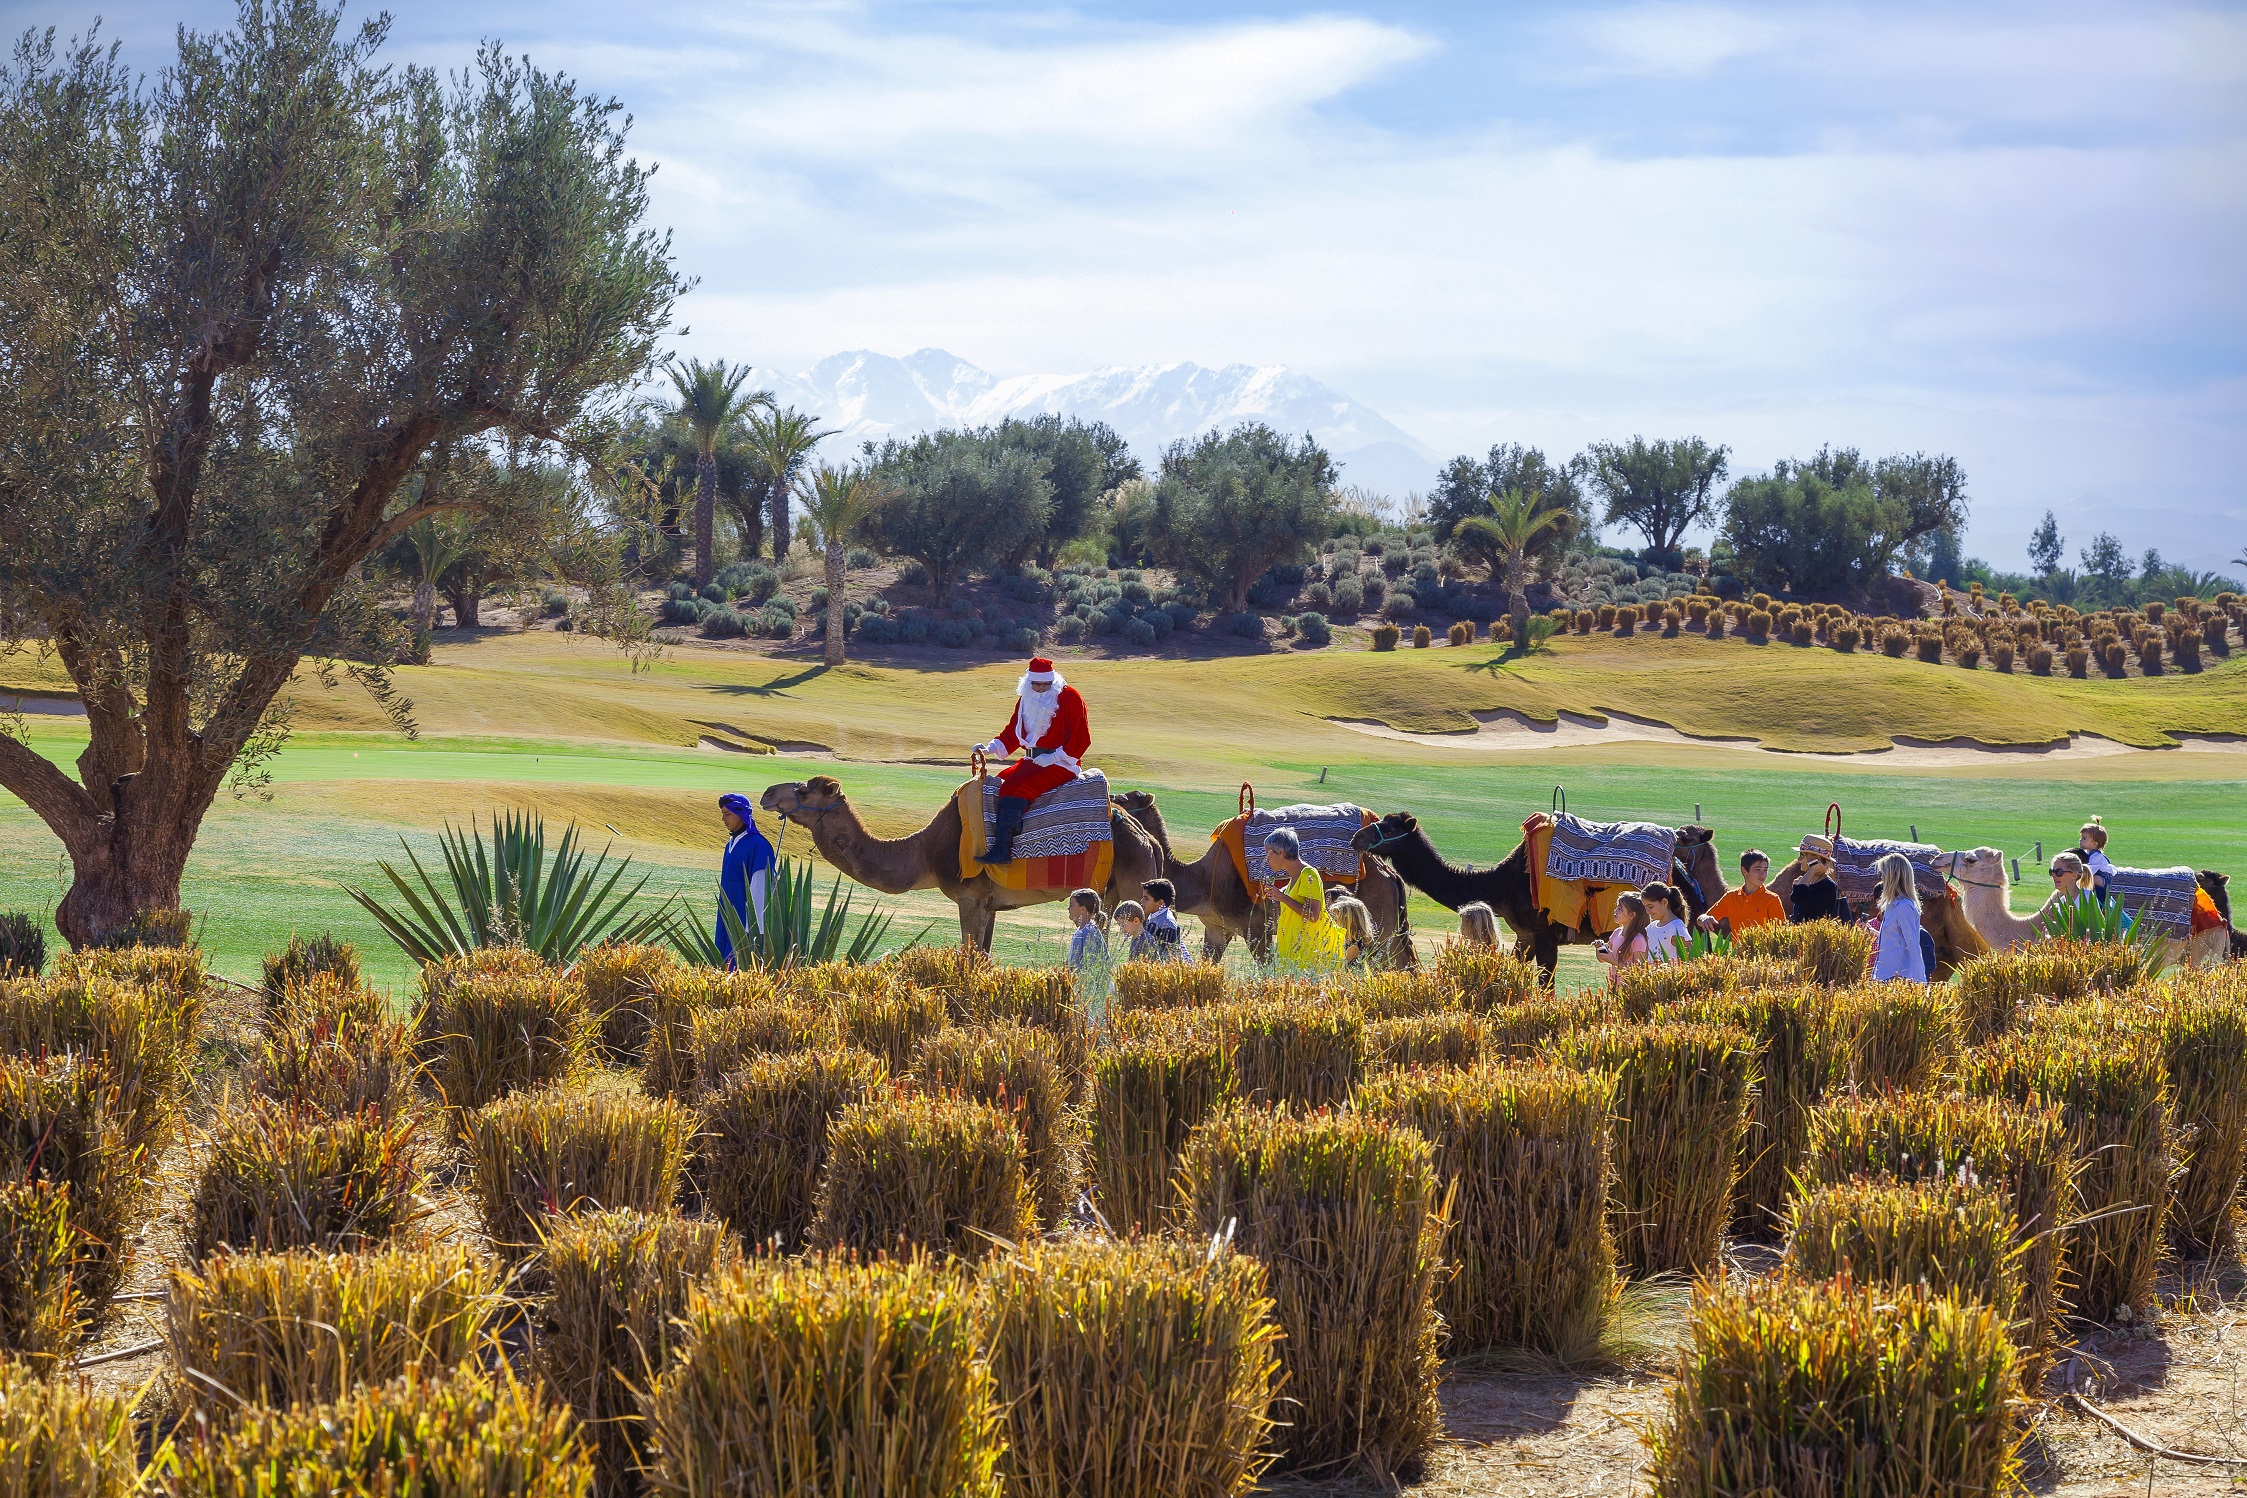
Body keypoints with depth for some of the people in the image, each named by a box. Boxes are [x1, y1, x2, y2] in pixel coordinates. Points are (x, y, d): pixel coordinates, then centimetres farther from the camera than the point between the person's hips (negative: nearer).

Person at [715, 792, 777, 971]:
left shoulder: (757, 845, -13)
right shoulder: (731, 844, 14)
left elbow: (758, 889, -16)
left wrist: (753, 929, -19)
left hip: (745, 918, -9)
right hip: (728, 919, 9)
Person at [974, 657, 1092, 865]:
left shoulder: (1069, 697, -8)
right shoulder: (1026, 700, 12)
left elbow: (1081, 739, -10)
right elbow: (1011, 734, 18)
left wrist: (1052, 758, -16)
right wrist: (989, 749, 1)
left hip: (1061, 764, -8)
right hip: (1032, 760, 8)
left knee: (1015, 787, -27)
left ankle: (1003, 849, -30)